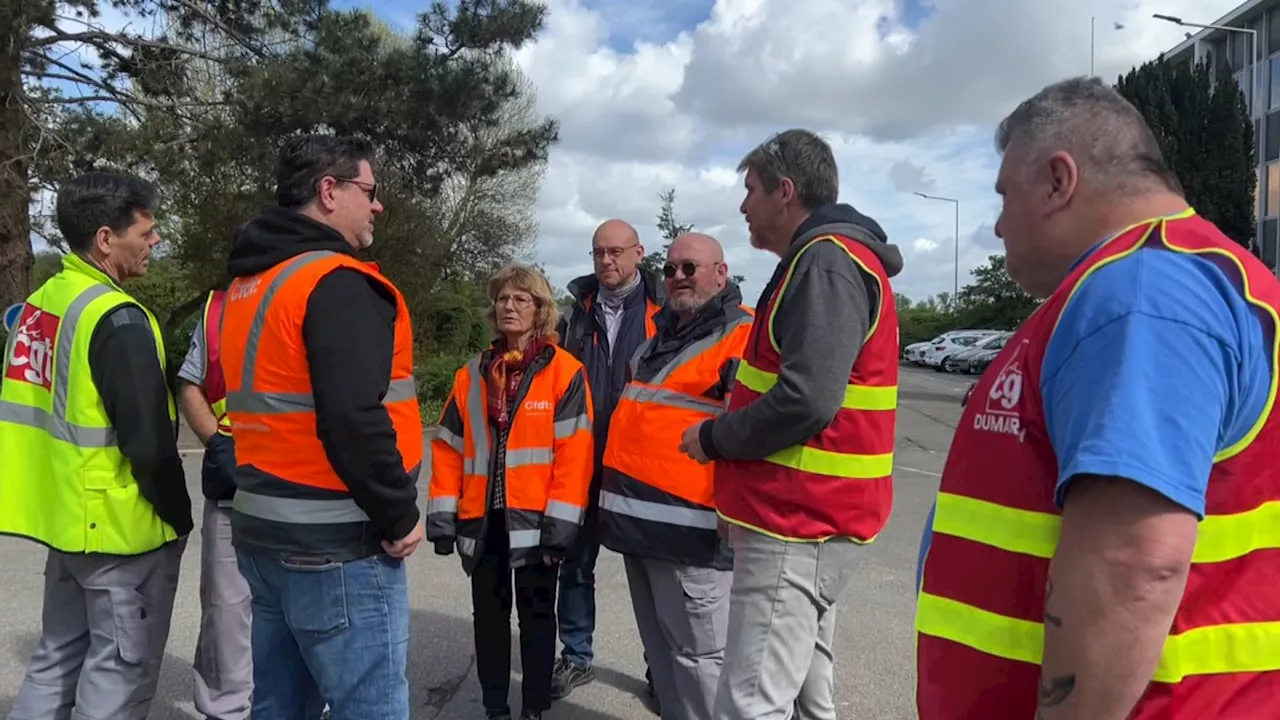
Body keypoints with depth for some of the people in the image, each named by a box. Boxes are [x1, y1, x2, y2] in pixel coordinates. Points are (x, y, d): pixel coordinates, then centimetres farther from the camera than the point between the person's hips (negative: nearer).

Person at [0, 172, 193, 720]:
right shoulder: (118, 319, -20)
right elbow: (150, 442, -23)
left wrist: (58, 500, 22)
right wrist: (179, 518, -9)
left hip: (67, 518, 9)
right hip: (121, 528, -9)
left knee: (58, 658, 21)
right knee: (120, 671, 5)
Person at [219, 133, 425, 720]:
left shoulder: (249, 283, 14)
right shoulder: (336, 283, -16)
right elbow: (354, 419, -26)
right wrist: (399, 515, -14)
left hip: (262, 530, 10)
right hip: (337, 543, -10)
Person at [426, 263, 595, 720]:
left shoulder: (564, 371, -5)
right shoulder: (472, 374, 8)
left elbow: (574, 452, -11)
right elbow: (449, 447, 8)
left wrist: (560, 522, -15)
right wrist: (442, 513, 2)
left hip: (535, 520, -4)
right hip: (483, 520, 4)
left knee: (536, 614, 10)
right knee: (489, 616, 14)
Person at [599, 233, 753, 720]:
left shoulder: (743, 336, -8)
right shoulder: (660, 334, 19)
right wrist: (617, 492, 25)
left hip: (687, 524, -9)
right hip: (640, 517, 9)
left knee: (695, 651, 1)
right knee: (660, 646, 19)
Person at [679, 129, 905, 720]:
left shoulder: (826, 262, -16)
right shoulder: (831, 259, 18)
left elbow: (806, 401, -26)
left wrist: (713, 438, -13)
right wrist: (729, 420, 11)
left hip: (796, 522, -11)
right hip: (808, 516, 11)